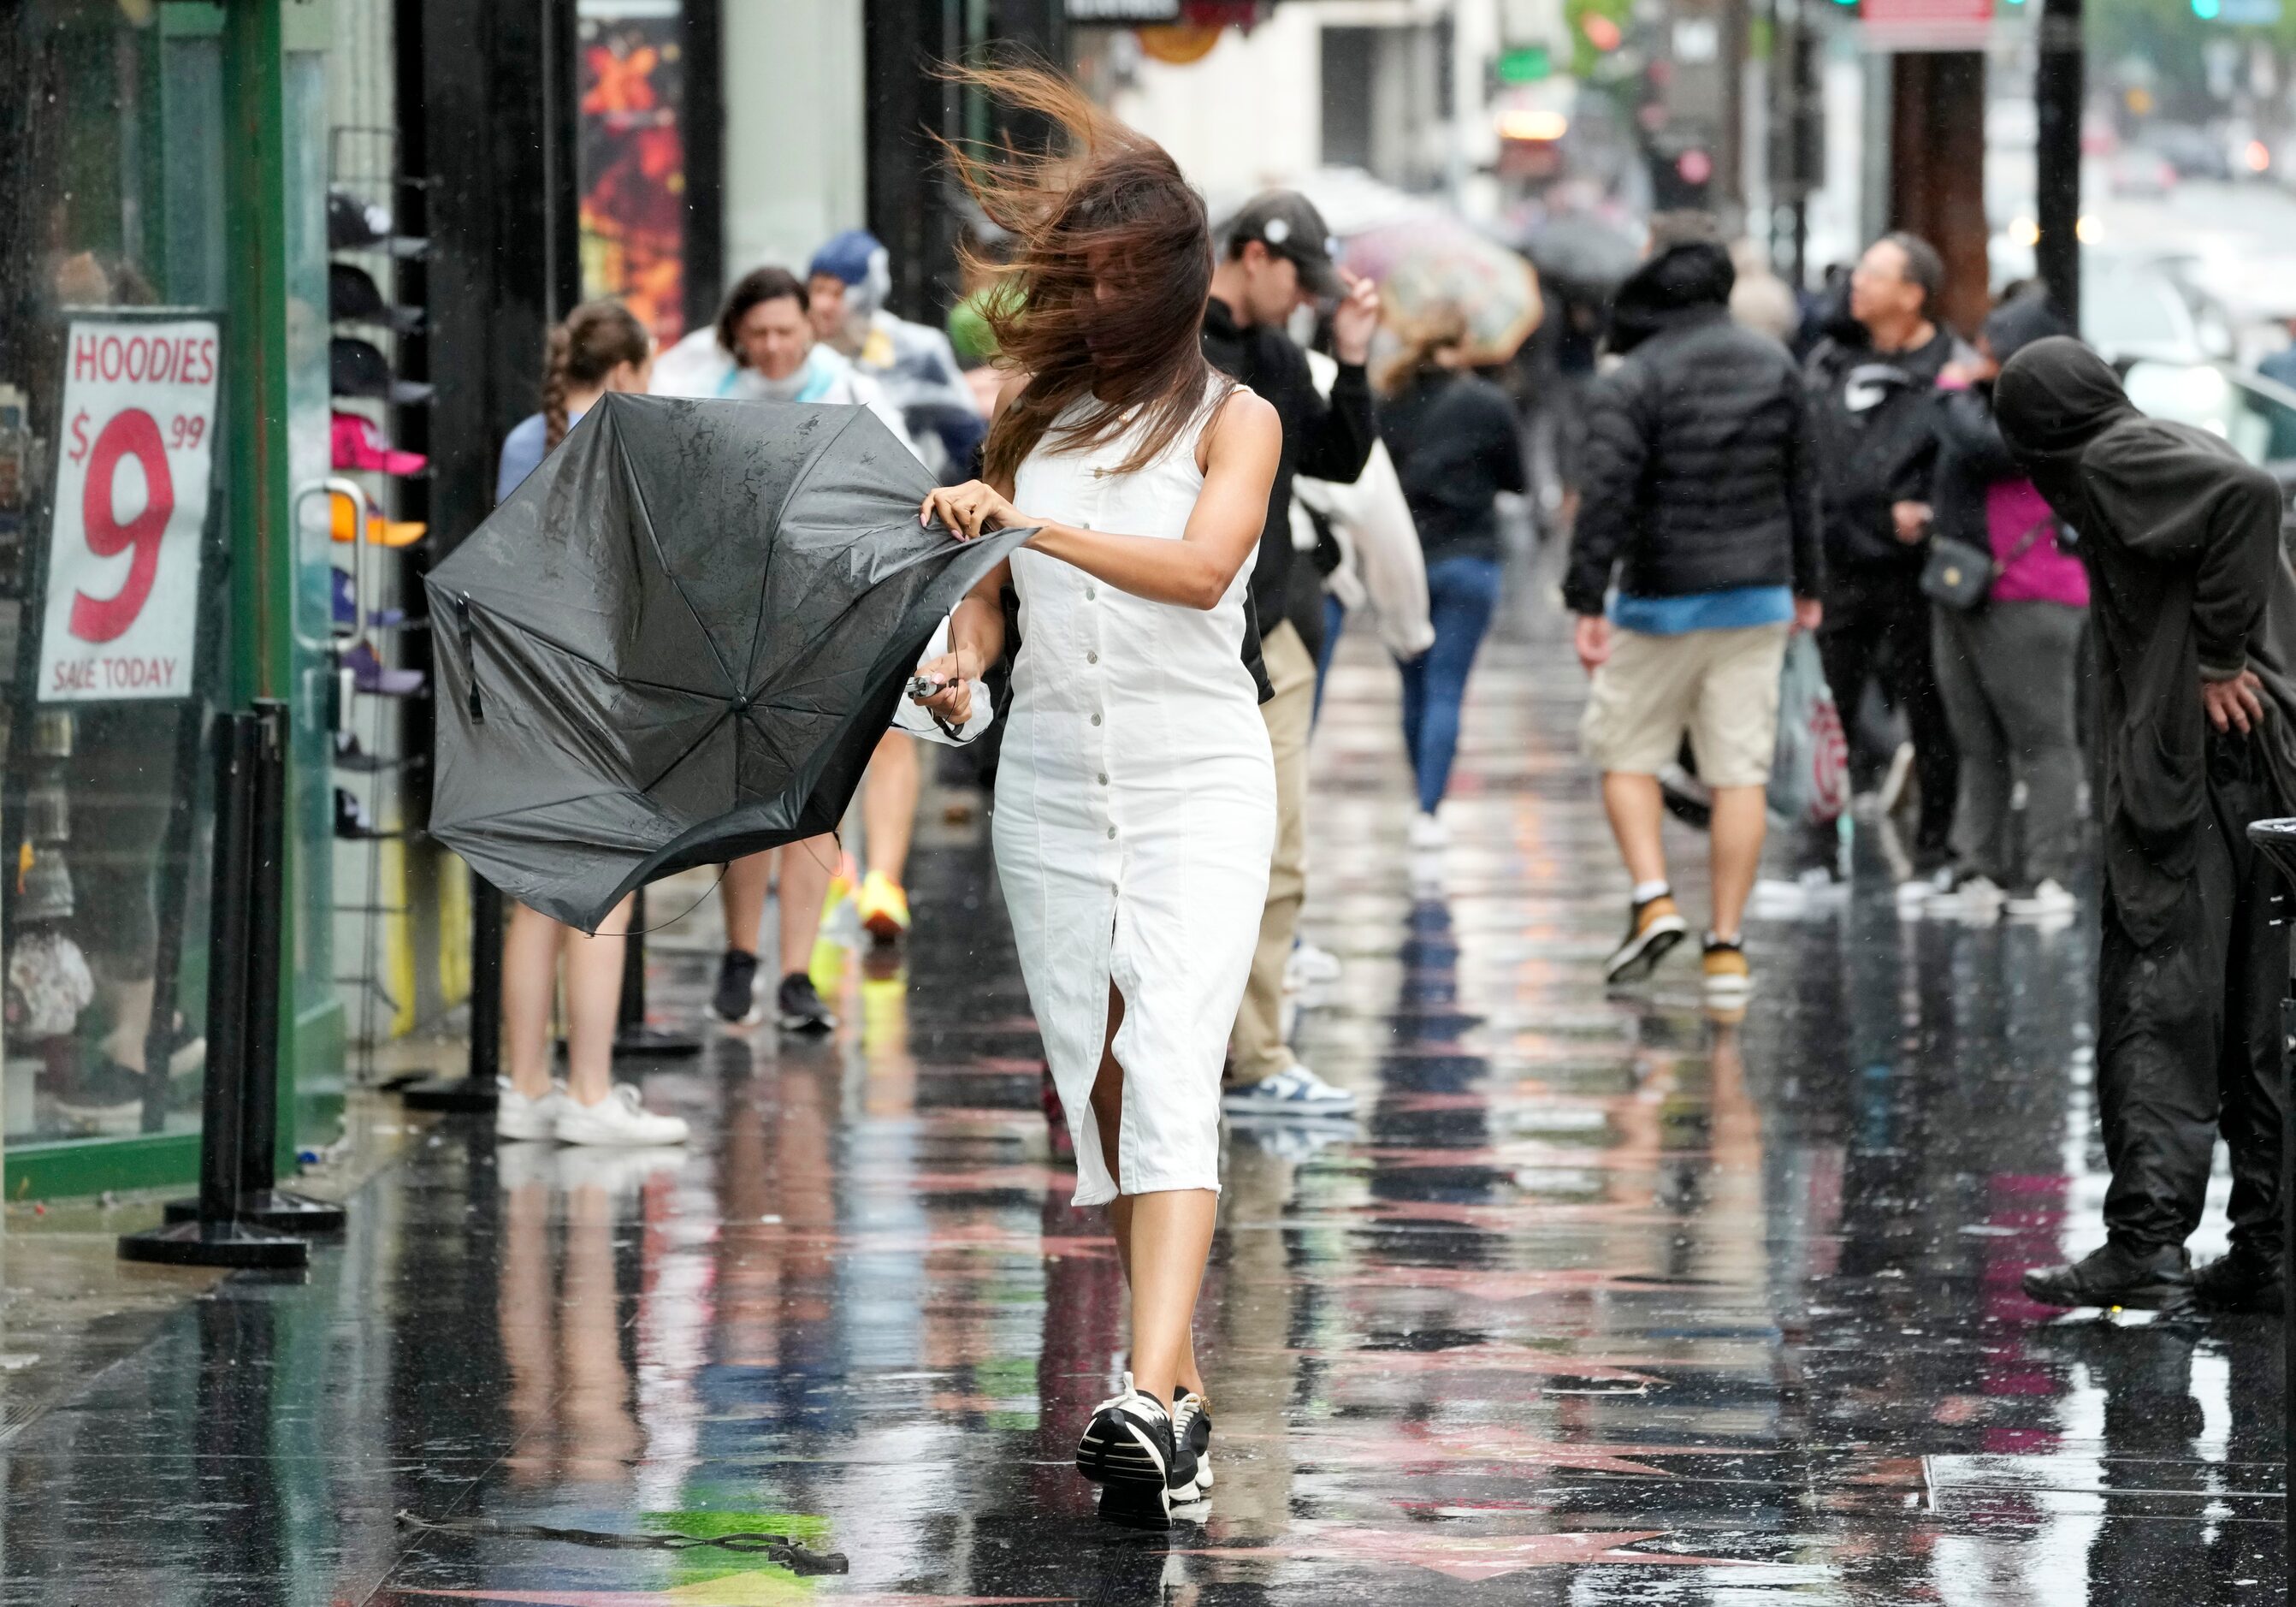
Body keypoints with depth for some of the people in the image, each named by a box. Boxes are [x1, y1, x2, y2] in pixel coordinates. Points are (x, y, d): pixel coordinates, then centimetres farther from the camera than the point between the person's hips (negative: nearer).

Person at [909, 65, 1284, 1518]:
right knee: (1097, 1081, 5)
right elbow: (990, 582, 14)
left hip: (1199, 784, -5)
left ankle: (1154, 1394, -30)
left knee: (1171, 1071, -18)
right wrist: (961, 657, -8)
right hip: (1051, 786, 5)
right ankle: (1182, 1387, 13)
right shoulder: (1035, 413, 11)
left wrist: (1033, 524, -26)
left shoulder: (1234, 420, -2)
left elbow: (1201, 566, -19)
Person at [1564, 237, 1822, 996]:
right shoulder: (1774, 365, 6)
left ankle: (1653, 898, -6)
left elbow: (1607, 496, -18)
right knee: (1741, 768, 3)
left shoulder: (1628, 384, -10)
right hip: (1758, 597, 4)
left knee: (1626, 750, 11)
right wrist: (1807, 584, 23)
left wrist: (1586, 603, -17)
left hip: (1662, 599, -4)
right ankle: (1727, 946, 3)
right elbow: (1801, 484, 14)